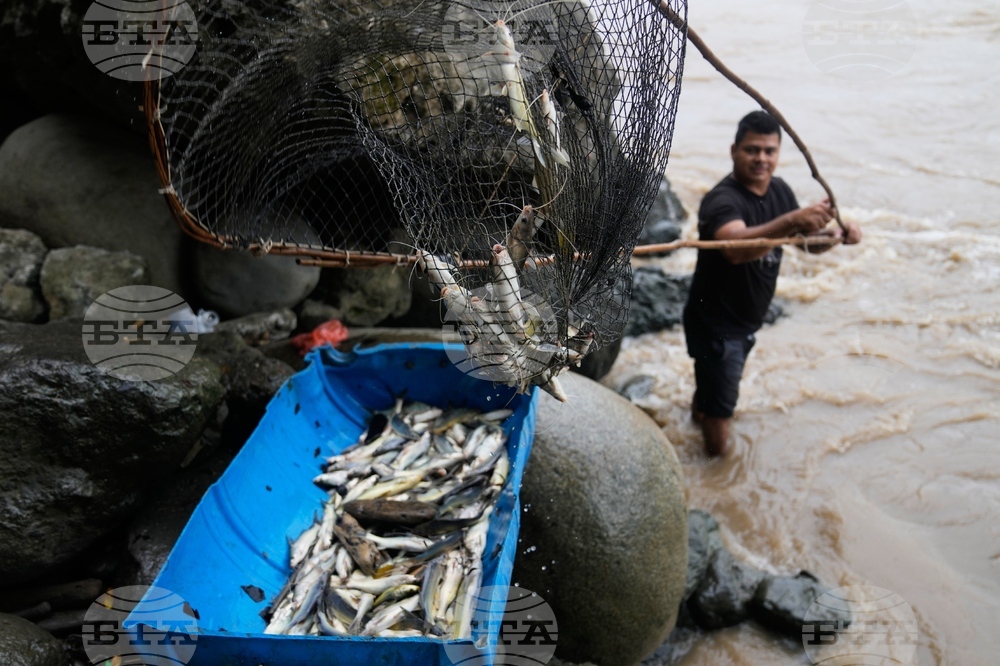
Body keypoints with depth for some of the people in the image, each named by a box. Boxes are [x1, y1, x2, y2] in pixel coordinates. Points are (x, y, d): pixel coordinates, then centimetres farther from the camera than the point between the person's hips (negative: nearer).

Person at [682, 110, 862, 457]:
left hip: (747, 322, 9)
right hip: (715, 325, -8)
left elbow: (810, 240, 10)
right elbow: (736, 247, -47)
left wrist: (837, 234, -12)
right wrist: (791, 221, -59)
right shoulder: (722, 200, -26)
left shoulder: (779, 191, 1)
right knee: (718, 445, -5)